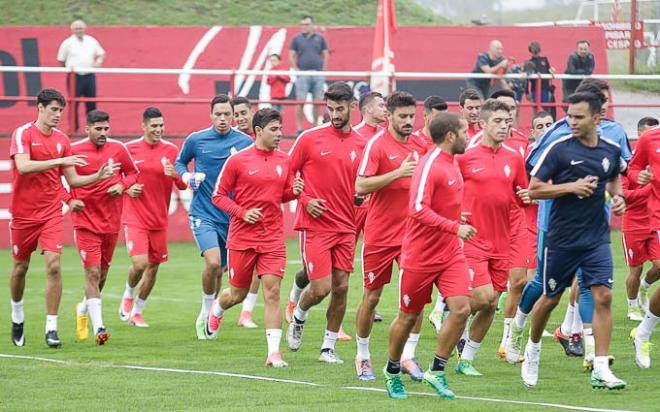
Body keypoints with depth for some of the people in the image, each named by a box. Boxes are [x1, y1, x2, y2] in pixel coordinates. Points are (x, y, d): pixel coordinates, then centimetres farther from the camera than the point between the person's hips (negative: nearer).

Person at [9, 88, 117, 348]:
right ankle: (17, 314, 36)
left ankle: (52, 327, -10)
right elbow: (23, 166, -25)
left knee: (53, 265, -12)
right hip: (23, 212, -2)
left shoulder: (62, 140, 6)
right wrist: (59, 161, -29)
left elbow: (72, 179, 12)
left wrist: (99, 176, -3)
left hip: (51, 214, 2)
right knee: (20, 267, 10)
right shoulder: (23, 134, -8)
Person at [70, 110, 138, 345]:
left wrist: (123, 186, -7)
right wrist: (70, 199, -9)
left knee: (102, 272, 15)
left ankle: (85, 309, 43)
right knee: (93, 273, -13)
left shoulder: (118, 149, 1)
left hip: (111, 221, 4)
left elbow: (133, 173, 14)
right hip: (85, 221, -4)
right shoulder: (74, 150, -6)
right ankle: (98, 327, -17)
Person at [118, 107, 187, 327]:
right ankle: (129, 294, 14)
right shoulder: (129, 149, -2)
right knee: (139, 263, -18)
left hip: (159, 220, 3)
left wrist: (175, 175, -18)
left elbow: (183, 185, 3)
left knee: (153, 267, 8)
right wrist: (127, 188, -9)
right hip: (134, 217, -3)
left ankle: (137, 311, 26)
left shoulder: (171, 150, 2)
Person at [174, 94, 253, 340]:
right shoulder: (196, 140, -2)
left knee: (219, 270, 11)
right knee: (213, 263, -22)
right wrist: (187, 177, -5)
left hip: (231, 216, 2)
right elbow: (180, 162, 15)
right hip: (203, 215, -2)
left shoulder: (245, 142, -1)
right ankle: (206, 313, -2)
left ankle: (209, 317, 32)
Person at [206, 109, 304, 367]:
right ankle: (216, 311, 47)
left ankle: (274, 353, -10)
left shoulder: (284, 161, 6)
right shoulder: (237, 160, -6)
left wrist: (294, 191, -6)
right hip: (242, 237, -2)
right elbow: (218, 195, -2)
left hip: (273, 237, 2)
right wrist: (242, 212, -15)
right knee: (238, 293, 10)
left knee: (272, 292, -9)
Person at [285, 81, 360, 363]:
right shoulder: (310, 138, -3)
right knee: (321, 288, -9)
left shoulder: (361, 144, 6)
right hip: (315, 226, -3)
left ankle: (328, 347, 15)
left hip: (346, 228, 3)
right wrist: (305, 200, -10)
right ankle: (298, 317, 23)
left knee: (341, 288, 2)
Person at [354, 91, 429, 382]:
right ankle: (362, 356, 21)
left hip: (412, 233, 4)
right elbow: (361, 186, -18)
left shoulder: (421, 145, 6)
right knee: (371, 297, 6)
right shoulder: (377, 144, -10)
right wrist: (398, 173, -25)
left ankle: (408, 355, 2)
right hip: (379, 235, -4)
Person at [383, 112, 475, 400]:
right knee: (408, 317, 7)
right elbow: (418, 209, -27)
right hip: (420, 255, -7)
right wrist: (455, 227, -30)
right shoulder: (430, 165, -18)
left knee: (461, 309, -10)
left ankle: (437, 371, 2)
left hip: (450, 253, 7)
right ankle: (392, 371, 28)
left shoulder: (452, 165, 10)